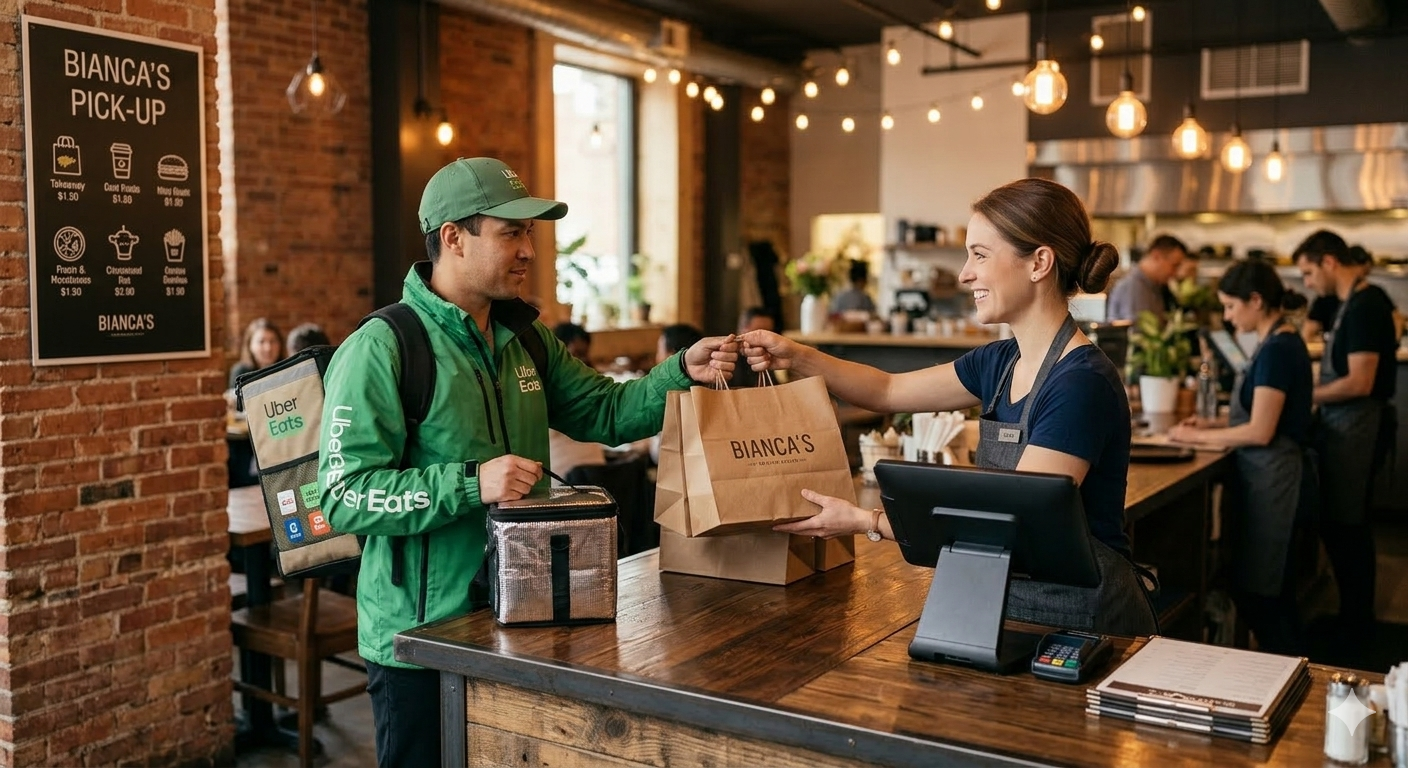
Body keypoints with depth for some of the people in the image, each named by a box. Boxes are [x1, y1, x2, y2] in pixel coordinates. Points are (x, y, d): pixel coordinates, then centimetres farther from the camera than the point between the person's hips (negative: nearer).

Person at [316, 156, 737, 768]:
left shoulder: (526, 339, 8)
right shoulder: (381, 348, -16)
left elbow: (604, 413, 12)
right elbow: (344, 497, -21)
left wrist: (683, 372, -3)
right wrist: (471, 483, -30)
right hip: (420, 642, -7)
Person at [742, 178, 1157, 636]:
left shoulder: (1081, 383, -21)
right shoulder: (1001, 362, 6)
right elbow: (889, 391, 17)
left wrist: (867, 523, -21)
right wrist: (797, 357, 3)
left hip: (1084, 624, -7)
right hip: (1013, 604, 7)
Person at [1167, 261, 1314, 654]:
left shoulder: (1277, 349, -20)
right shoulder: (1280, 342, 10)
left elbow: (1261, 431, -21)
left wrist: (1198, 437, -11)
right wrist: (1213, 424, 8)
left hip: (1272, 476, -10)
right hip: (1271, 473, 10)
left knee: (1255, 589, -1)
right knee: (1272, 587, 18)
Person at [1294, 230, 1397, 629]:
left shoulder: (1364, 305, -18)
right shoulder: (1355, 302, 12)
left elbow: (1359, 383, -22)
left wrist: (1304, 395, -13)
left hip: (1355, 426, -10)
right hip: (1345, 424, 10)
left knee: (1344, 526, 0)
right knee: (1342, 523, 16)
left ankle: (1356, 622, 12)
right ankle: (1355, 615, 27)